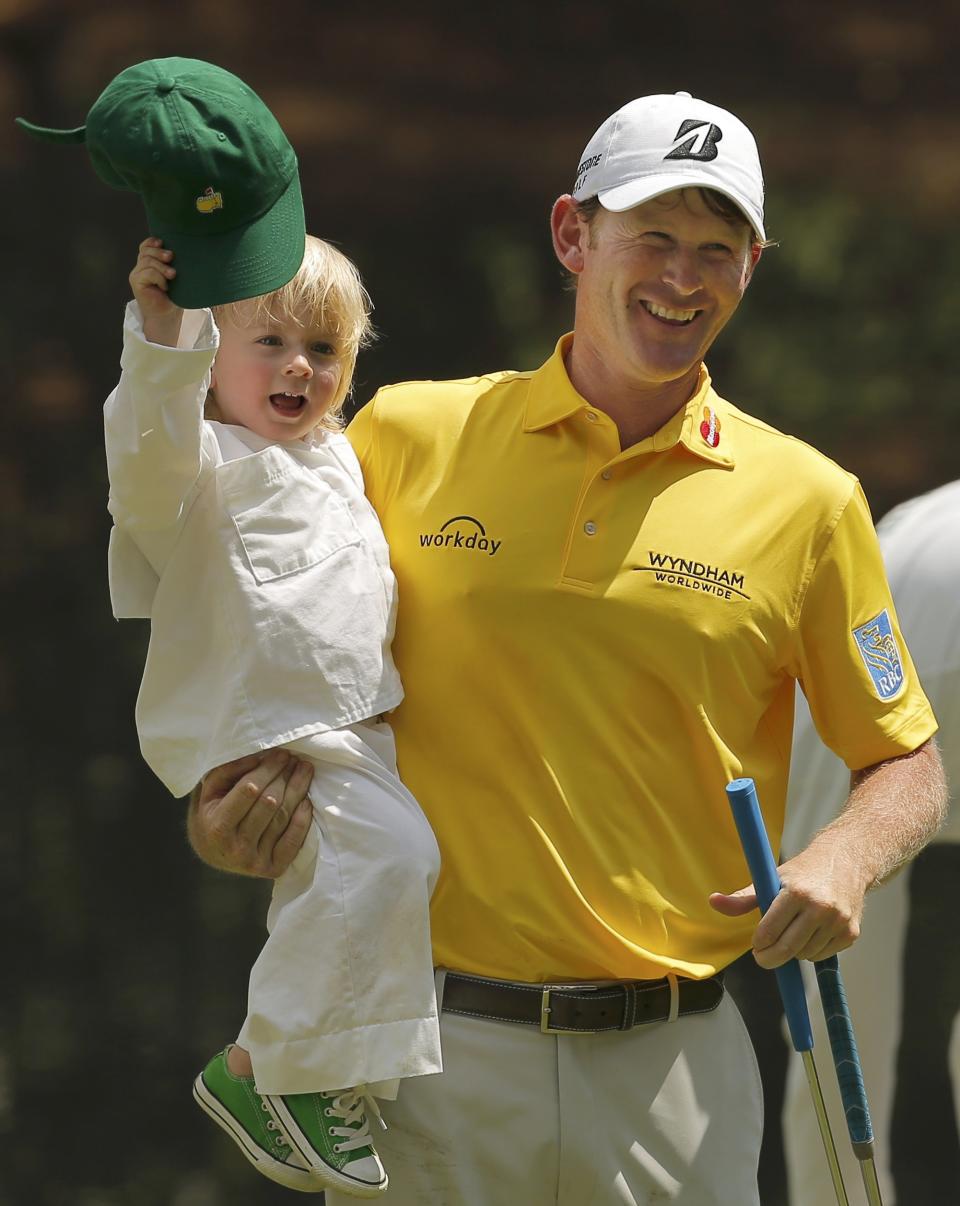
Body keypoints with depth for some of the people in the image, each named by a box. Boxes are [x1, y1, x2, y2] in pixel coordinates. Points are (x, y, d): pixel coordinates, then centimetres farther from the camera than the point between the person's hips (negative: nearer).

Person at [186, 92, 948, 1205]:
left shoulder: (807, 503, 3)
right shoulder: (406, 437, 3)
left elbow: (910, 768, 11)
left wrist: (843, 861, -10)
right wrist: (223, 806, -6)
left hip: (674, 1070, 0)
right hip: (432, 1056, 0)